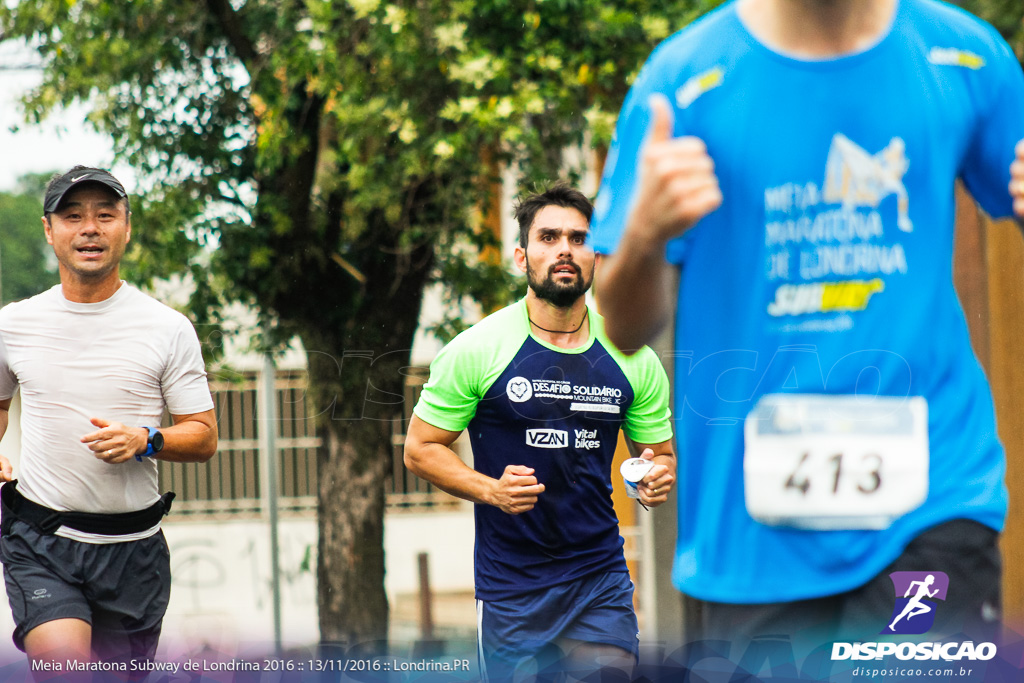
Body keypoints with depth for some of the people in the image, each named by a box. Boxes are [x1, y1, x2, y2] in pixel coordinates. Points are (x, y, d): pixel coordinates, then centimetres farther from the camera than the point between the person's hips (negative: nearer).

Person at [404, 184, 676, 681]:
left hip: (601, 577, 2)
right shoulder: (478, 349, -5)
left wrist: (658, 476, -10)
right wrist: (491, 490, -18)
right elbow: (420, 449, -1)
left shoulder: (634, 359, 3)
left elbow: (661, 454, 14)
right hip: (510, 581, -2)